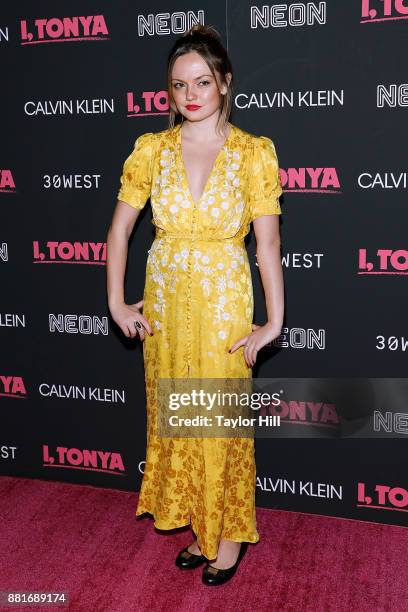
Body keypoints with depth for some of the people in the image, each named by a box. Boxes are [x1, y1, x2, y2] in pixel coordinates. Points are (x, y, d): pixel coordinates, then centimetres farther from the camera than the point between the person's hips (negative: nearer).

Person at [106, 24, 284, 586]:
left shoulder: (254, 151, -6)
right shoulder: (151, 148, 1)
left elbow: (267, 241, -8)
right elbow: (120, 228, 3)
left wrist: (274, 320, -12)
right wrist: (117, 303, -1)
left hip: (224, 303, -3)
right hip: (164, 302, 4)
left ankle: (230, 533, 29)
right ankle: (198, 526, 34)